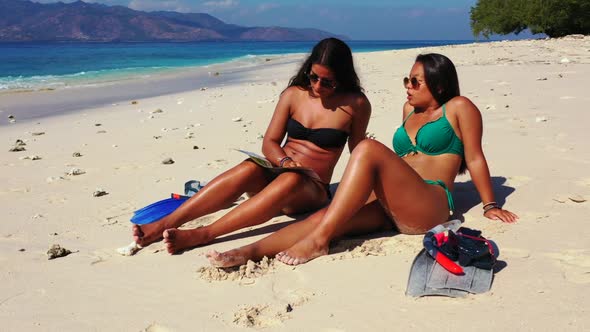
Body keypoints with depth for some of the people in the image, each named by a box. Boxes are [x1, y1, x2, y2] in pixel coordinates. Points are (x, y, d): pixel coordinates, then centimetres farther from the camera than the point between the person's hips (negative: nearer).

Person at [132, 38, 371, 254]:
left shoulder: (356, 104, -2)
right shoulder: (294, 94, 4)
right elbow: (269, 143, 3)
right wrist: (285, 161, -16)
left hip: (311, 191, -2)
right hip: (276, 174, 3)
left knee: (290, 181, -40)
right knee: (248, 169, -34)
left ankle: (201, 235, -44)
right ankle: (163, 225, -39)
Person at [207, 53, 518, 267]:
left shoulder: (458, 107, 7)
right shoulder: (410, 110, 26)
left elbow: (475, 158, 6)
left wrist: (490, 206, 6)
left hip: (429, 207, -6)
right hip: (388, 208, 6)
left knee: (368, 148, -31)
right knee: (326, 214, -23)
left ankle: (318, 240, -35)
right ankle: (248, 251, -39)